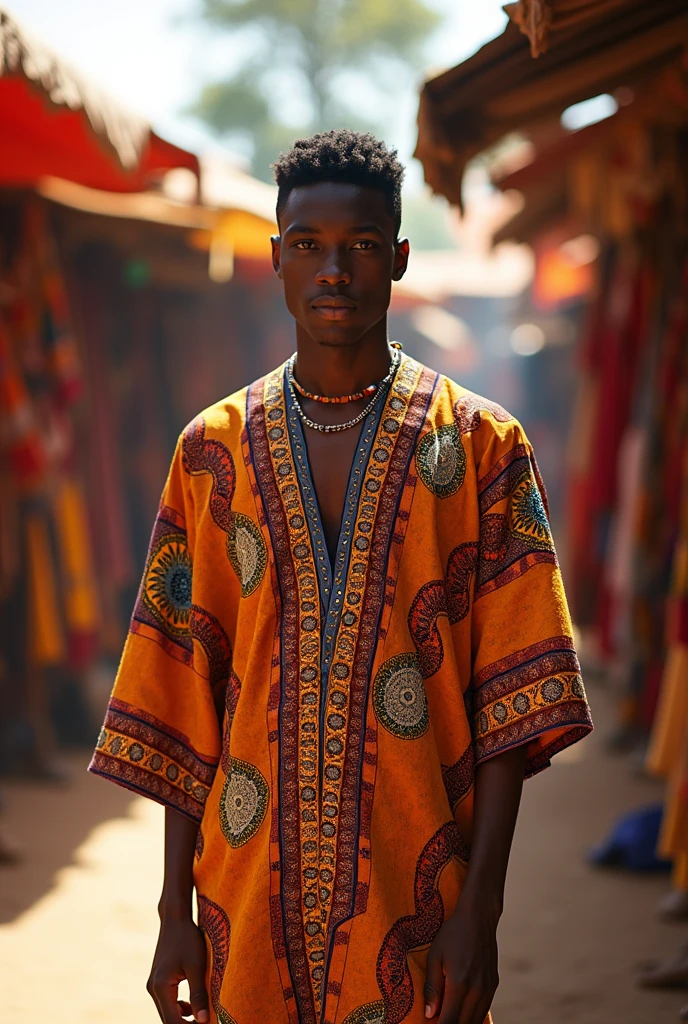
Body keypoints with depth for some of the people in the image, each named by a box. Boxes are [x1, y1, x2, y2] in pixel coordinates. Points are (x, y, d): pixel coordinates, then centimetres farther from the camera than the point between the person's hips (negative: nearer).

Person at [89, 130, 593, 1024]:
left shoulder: (480, 445, -1)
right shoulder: (214, 450, 5)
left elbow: (511, 695, -6)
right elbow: (180, 700, 5)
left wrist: (480, 908, -12)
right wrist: (176, 909, 2)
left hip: (415, 890, -2)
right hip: (251, 894, 2)